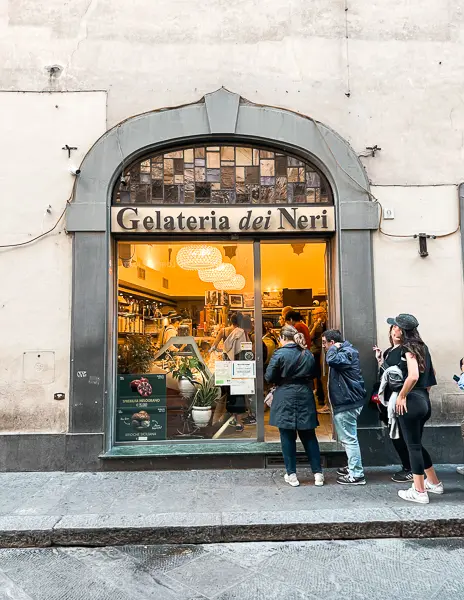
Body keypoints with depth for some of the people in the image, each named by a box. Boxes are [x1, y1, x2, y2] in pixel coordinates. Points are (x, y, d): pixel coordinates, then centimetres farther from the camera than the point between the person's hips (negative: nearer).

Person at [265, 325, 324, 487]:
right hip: (305, 397, 4)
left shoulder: (280, 354, -12)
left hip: (286, 399, -4)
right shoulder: (308, 354, 5)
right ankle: (318, 473, 15)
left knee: (288, 437, 6)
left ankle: (291, 475, 12)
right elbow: (313, 374, 14)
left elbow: (269, 377, -10)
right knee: (309, 436, 13)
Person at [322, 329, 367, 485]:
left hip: (348, 402, -11)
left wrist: (334, 348, -20)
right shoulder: (343, 352, 16)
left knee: (349, 439, -4)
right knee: (348, 438, 20)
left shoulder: (347, 352, -16)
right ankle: (353, 467, 33)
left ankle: (357, 475, 3)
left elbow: (332, 360, -35)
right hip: (345, 401, 11)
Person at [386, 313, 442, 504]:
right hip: (423, 400, 9)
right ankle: (434, 483, 32)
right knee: (416, 444, 21)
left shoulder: (407, 347, -14)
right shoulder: (421, 346, 12)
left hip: (411, 401, -9)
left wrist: (401, 396, -17)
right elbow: (431, 372, 22)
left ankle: (420, 492, 11)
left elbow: (413, 376, -28)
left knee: (413, 446, 1)